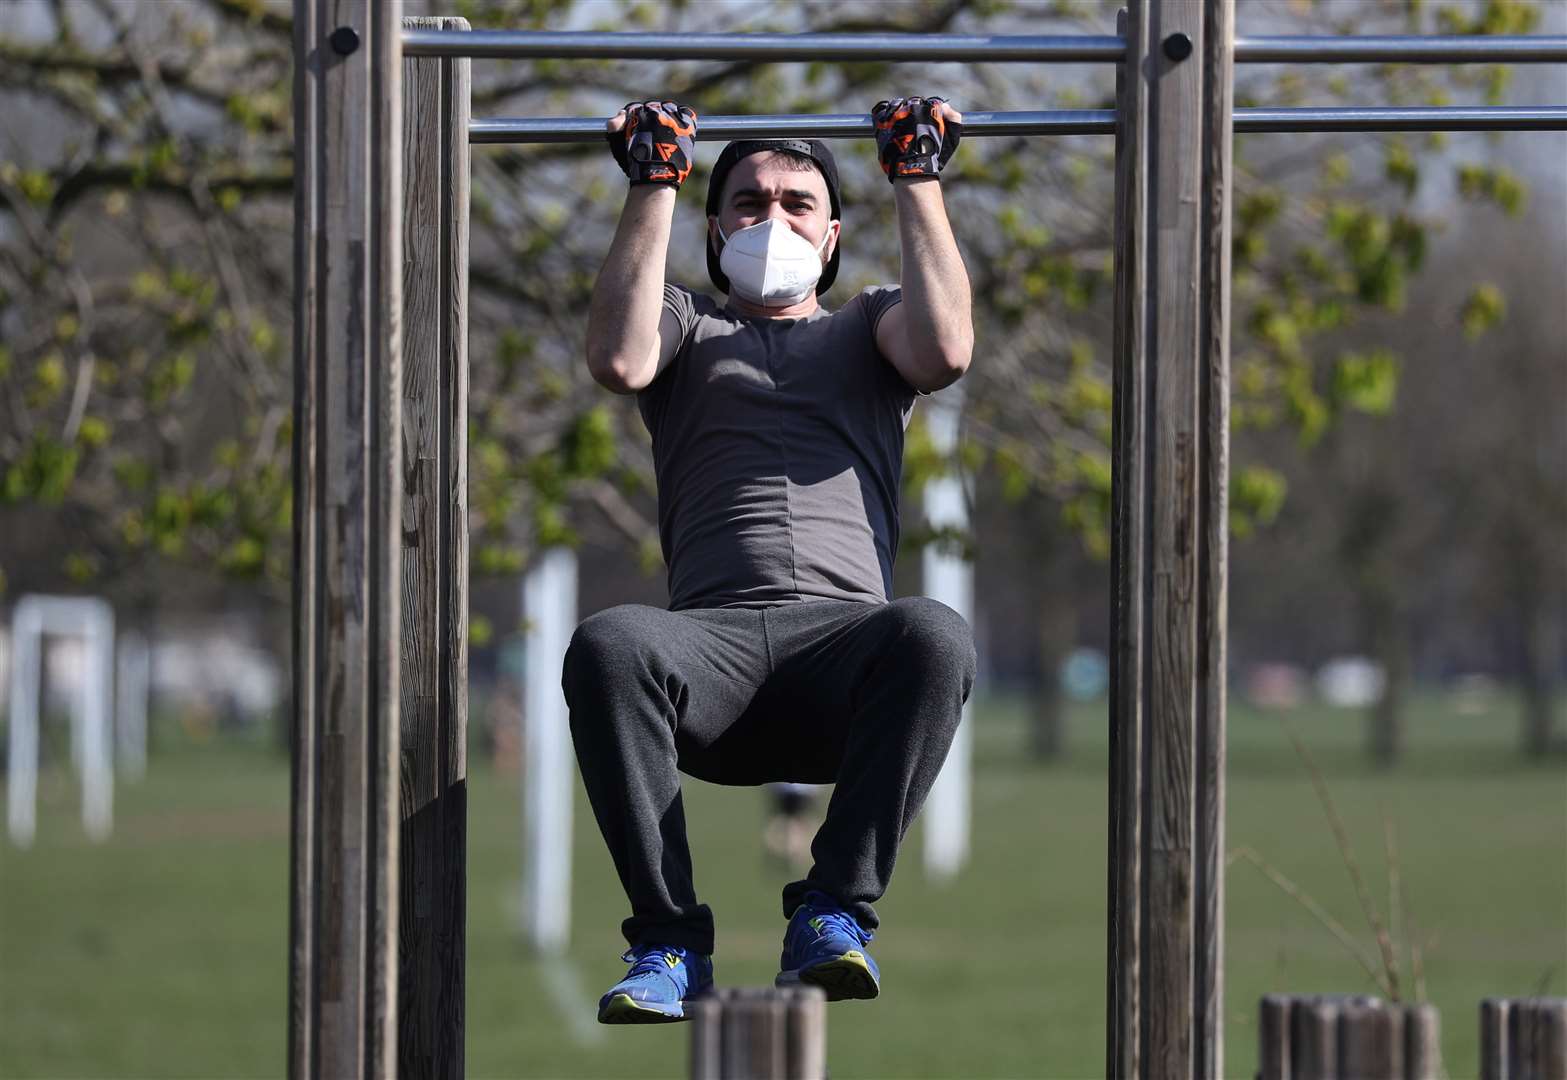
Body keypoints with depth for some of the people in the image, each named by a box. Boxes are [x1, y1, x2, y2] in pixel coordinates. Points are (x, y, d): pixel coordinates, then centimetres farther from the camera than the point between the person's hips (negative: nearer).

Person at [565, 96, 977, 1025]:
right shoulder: (690, 327, 28)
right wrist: (656, 186, 7)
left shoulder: (869, 325, 29)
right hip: (715, 634, 0)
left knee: (935, 637, -38)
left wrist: (920, 181, 8)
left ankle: (835, 914, -27)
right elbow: (620, 359, 2)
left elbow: (946, 349, 3)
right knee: (609, 647, -37)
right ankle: (669, 940, -29)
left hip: (846, 632, 0)